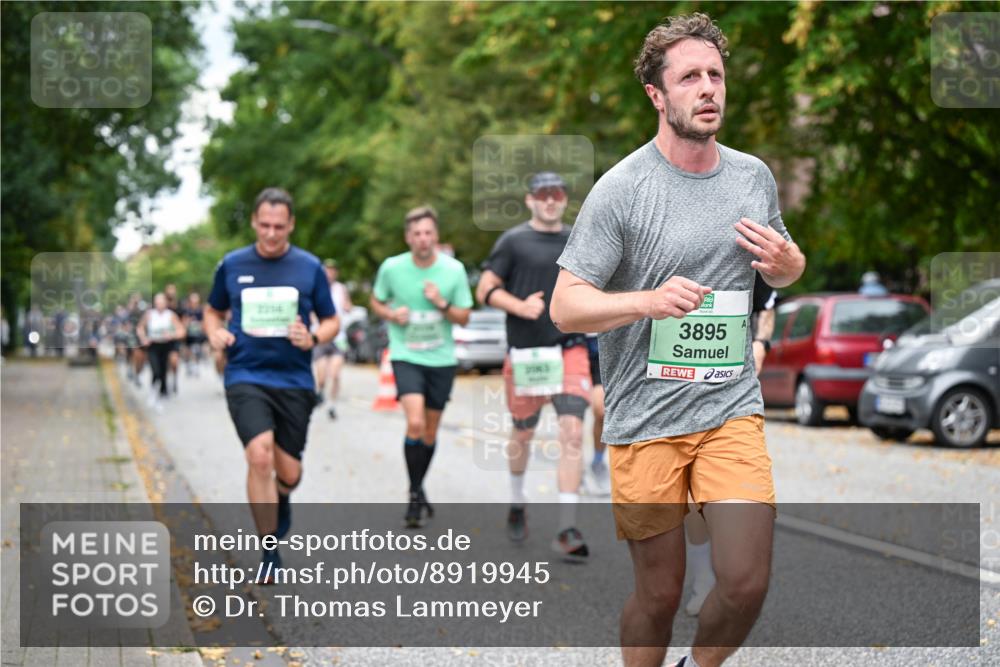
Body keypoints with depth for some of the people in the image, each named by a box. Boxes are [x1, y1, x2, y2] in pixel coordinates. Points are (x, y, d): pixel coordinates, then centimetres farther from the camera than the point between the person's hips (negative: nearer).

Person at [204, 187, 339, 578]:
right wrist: (215, 333, -4)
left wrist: (313, 338, -13)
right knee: (260, 456, -22)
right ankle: (270, 555, -9)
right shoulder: (232, 265, 3)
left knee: (288, 472, 5)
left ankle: (281, 500, 46)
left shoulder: (309, 267, 1)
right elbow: (213, 311, 18)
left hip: (294, 380, 1)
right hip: (245, 376, -1)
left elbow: (331, 321, 8)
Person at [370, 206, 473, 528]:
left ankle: (419, 486, 33)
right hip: (406, 356, -2)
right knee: (415, 424, -20)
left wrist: (442, 304, -18)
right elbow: (376, 302, 11)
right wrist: (392, 314, -11)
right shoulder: (392, 268, -6)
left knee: (430, 431, 11)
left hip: (442, 359, 2)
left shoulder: (454, 269, -5)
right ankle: (415, 493, -6)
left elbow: (464, 317, 1)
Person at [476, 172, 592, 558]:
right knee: (523, 433, 12)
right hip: (525, 352, -2)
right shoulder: (514, 241, 1)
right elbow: (485, 290, -1)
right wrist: (520, 306, -16)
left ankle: (567, 530, -14)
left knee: (572, 432, -13)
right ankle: (517, 505, 39)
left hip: (570, 349, 2)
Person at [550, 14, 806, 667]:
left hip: (733, 408, 3)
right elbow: (565, 307, -8)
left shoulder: (754, 176, 7)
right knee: (659, 594, 6)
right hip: (645, 418, -3)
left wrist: (788, 263, -1)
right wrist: (648, 300, -25)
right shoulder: (621, 188, -8)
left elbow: (782, 273, 24)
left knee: (747, 584, -7)